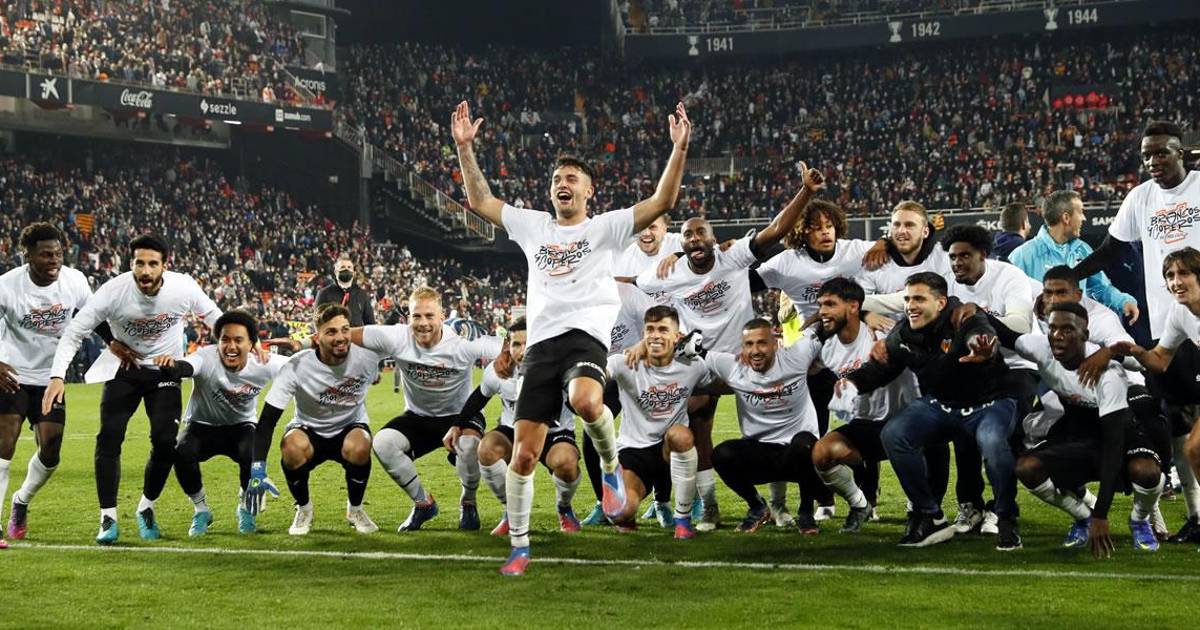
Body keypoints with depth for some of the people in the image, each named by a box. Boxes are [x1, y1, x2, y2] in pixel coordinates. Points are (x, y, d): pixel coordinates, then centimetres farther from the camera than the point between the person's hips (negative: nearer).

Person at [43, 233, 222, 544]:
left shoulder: (184, 288, -20)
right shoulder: (113, 291, -25)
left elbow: (214, 318, 1)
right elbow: (73, 333, -18)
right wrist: (57, 376, -29)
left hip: (166, 370, 1)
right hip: (122, 368, -1)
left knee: (165, 442, -12)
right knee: (109, 437, -15)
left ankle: (146, 508, 13)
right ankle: (108, 518, -4)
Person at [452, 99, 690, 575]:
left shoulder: (605, 227, 11)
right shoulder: (532, 225, 21)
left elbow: (662, 201, 0)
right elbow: (480, 200, 20)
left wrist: (679, 148, -10)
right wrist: (464, 148, 12)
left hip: (586, 334, -4)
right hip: (541, 342, 4)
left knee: (585, 400, -38)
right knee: (524, 453, -2)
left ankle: (611, 467, -7)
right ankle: (519, 547, 10)